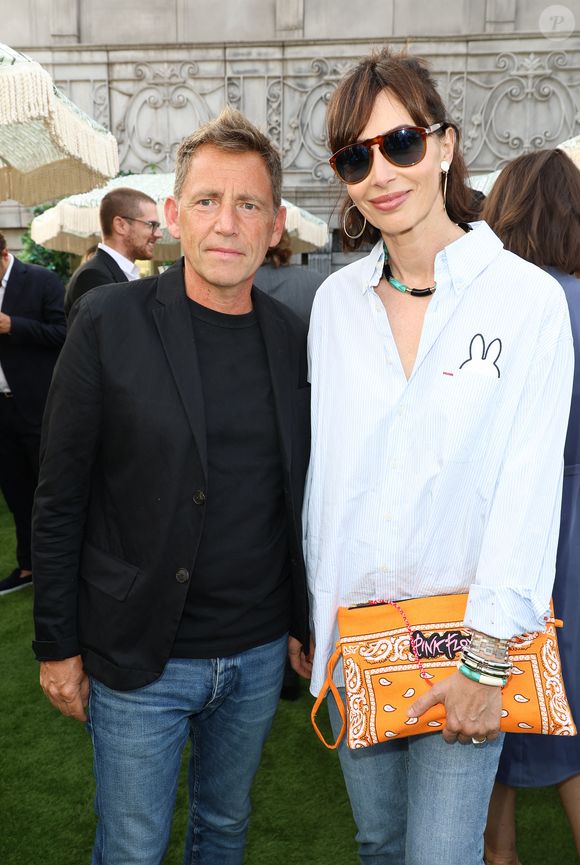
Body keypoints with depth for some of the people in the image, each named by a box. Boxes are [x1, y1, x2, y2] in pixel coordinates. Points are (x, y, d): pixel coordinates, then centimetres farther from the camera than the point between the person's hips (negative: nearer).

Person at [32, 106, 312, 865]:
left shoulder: (291, 337, 1)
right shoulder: (110, 323, -11)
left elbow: (297, 495, 8)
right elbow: (60, 500, -8)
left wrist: (306, 621, 11)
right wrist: (57, 645, -7)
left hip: (259, 656, 4)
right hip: (139, 660, -3)